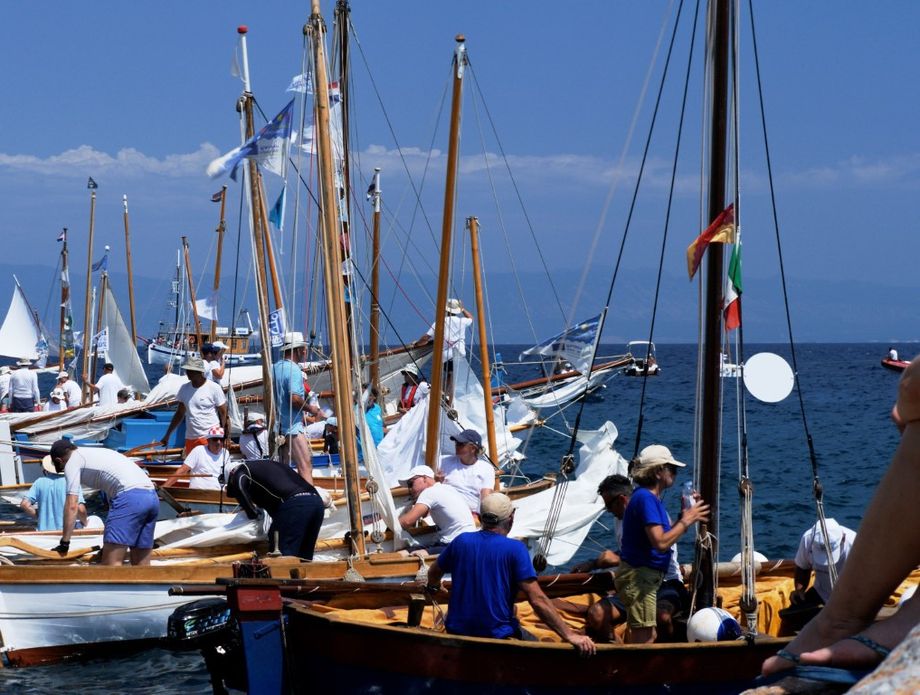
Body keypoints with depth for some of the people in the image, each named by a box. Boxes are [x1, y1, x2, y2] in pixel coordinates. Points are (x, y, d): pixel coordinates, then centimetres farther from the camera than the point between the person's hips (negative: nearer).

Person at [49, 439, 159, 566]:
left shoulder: (72, 461, 9)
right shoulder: (96, 453, 33)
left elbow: (72, 506, 1)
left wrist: (64, 542, 5)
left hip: (130, 497, -8)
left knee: (111, 564, -8)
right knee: (141, 565, 10)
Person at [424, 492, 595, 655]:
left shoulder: (461, 541, 0)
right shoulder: (515, 549, -14)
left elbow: (433, 574, 18)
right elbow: (537, 600, -20)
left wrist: (434, 587, 42)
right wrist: (570, 635, -19)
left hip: (457, 632, 6)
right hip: (497, 636, -6)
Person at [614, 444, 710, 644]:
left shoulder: (651, 498, 13)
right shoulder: (645, 498, -18)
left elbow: (664, 536, 13)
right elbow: (660, 542, -26)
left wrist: (684, 517, 4)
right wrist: (686, 521, -16)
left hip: (644, 577, 11)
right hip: (639, 577, -11)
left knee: (649, 637, 19)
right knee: (644, 641, -8)